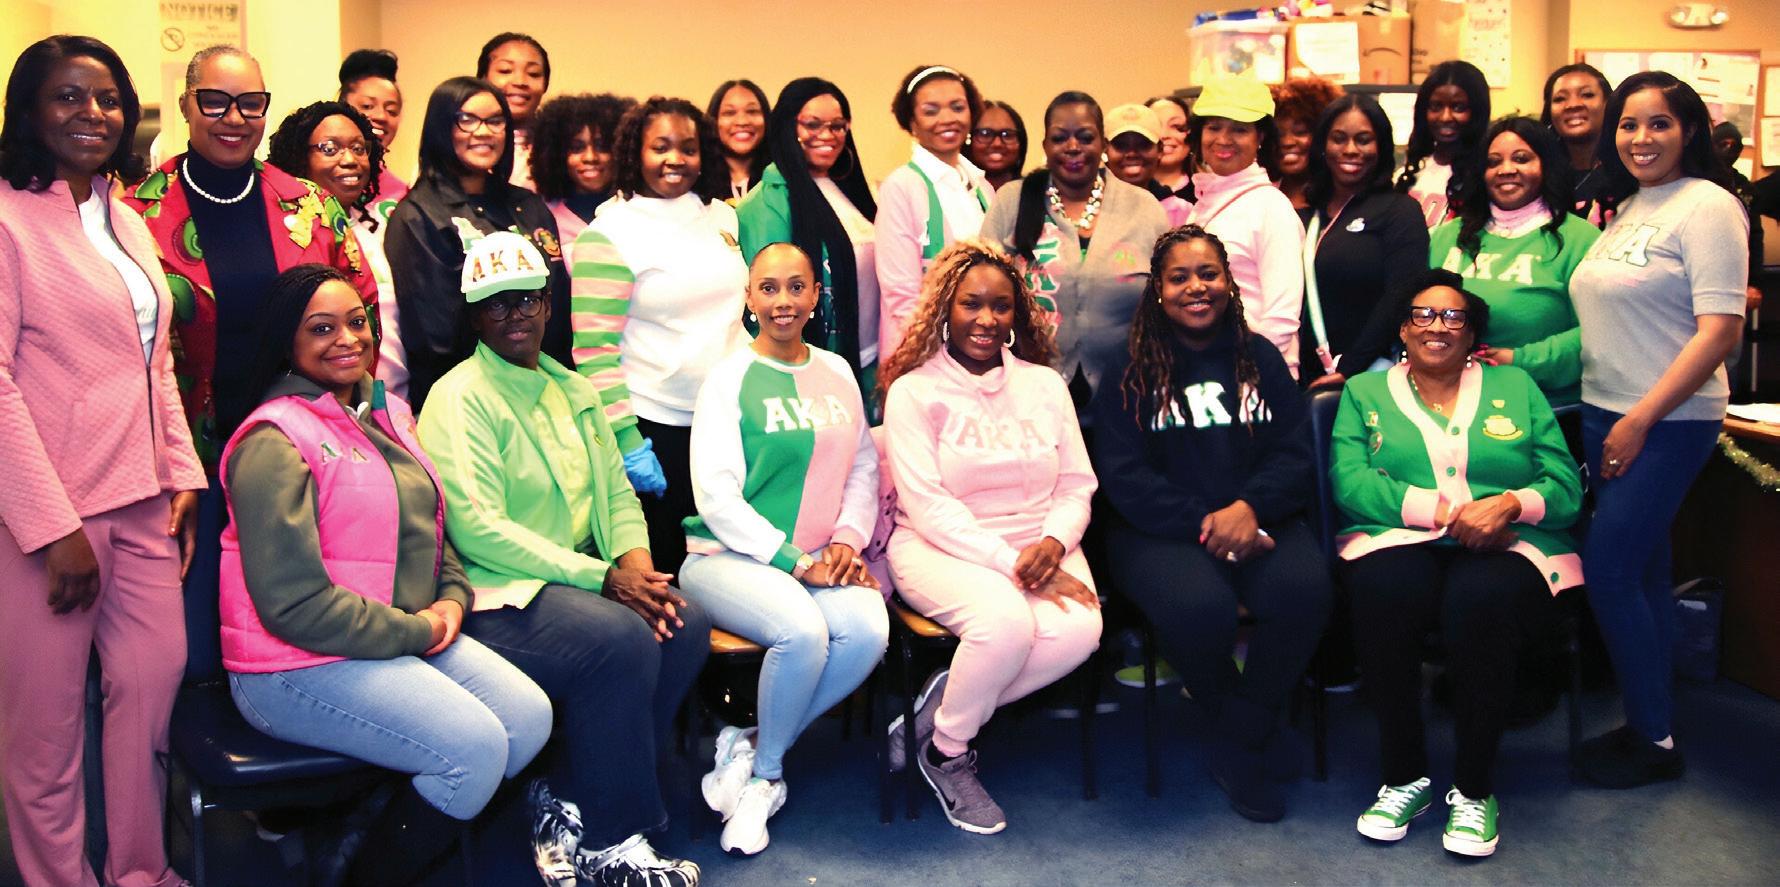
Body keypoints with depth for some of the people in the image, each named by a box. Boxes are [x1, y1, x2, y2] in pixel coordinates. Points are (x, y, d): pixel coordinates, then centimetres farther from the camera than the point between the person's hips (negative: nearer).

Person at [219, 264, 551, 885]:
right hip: (302, 666, -9)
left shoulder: (387, 415, 13)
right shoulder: (274, 442, -15)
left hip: (411, 639, 9)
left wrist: (452, 598, 2)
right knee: (475, 747, -21)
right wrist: (414, 631, -15)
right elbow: (295, 604, -21)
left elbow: (429, 528, 22)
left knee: (530, 717, -6)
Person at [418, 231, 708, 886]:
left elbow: (617, 492, 15)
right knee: (622, 640, -29)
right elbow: (478, 530, -18)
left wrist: (636, 563, -8)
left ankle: (565, 804, -4)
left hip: (575, 580, 7)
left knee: (685, 623, -17)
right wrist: (600, 578, -20)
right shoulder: (460, 398, -7)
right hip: (496, 595, -7)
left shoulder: (572, 391, 18)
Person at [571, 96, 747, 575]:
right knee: (660, 570, 5)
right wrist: (627, 442, -15)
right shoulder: (608, 234, -7)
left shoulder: (723, 215, 9)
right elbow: (594, 351, -11)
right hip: (656, 428, -5)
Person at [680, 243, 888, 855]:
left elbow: (864, 467, 14)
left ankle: (752, 749, -6)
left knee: (868, 629, -26)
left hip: (817, 561, 5)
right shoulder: (730, 380, -2)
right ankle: (766, 771, -4)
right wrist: (795, 562, -16)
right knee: (802, 629, -33)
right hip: (729, 555, -4)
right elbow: (716, 495, -9)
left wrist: (848, 539, -5)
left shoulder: (837, 372, 13)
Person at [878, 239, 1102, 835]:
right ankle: (947, 756, -6)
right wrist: (1010, 563, -20)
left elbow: (1076, 486, 9)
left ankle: (940, 712, -7)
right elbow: (927, 506, -11)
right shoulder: (914, 390, -2)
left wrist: (1054, 543, -13)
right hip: (939, 549, -4)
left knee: (1079, 630, -27)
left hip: (1038, 549, 5)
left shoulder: (1045, 384, 12)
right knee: (1005, 622, -35)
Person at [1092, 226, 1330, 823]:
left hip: (1258, 521, 3)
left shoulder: (1260, 359, 15)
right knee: (1198, 607, -35)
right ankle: (1246, 723, 0)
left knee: (1304, 589, -30)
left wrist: (1249, 508, -15)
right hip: (1161, 529, -2)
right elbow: (1123, 476, -3)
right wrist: (1202, 522, -16)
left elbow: (1295, 453, 6)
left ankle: (1239, 748, -10)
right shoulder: (1131, 371, 6)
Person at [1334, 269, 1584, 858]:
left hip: (1506, 546, 0)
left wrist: (1511, 504, -14)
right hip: (1397, 542, 0)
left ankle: (1474, 791, -18)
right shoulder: (1365, 391, 19)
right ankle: (1404, 777, -18)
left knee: (1482, 600, -36)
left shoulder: (1515, 387, 20)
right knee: (1385, 589, -36)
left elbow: (1565, 487, 9)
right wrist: (1444, 511, -12)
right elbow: (1349, 480, 0)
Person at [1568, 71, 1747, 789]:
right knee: (1642, 572, 12)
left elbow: (1721, 330, -16)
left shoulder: (1707, 206, -10)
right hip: (1605, 411, 7)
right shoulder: (1626, 210, 13)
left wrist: (1641, 419, -17)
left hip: (1668, 421, -7)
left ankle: (1653, 739, 7)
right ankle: (1650, 725, 22)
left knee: (1608, 571, -8)